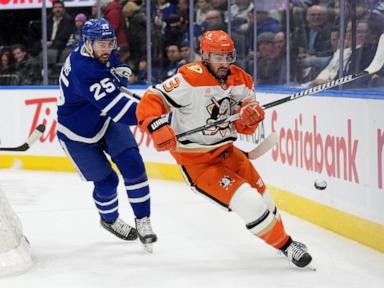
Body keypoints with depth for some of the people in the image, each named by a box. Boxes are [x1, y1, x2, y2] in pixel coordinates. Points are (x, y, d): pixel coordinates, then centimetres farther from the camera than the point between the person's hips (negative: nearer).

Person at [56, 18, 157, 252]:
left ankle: (143, 221, -2)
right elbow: (117, 107, -44)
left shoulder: (102, 52, -12)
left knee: (132, 164, -12)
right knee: (105, 181, 3)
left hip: (107, 119, 6)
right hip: (79, 133, -6)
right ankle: (109, 219, 36)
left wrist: (118, 73, -6)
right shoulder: (83, 70, -38)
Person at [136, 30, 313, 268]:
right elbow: (150, 102, -24)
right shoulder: (190, 79, -21)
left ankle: (281, 234, 43)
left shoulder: (240, 80, 0)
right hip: (195, 161, -7)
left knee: (259, 192, 18)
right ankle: (284, 244, -1)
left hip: (224, 150, 7)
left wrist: (251, 117, -20)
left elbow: (245, 128, 3)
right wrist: (158, 128, -41)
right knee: (248, 201, -16)